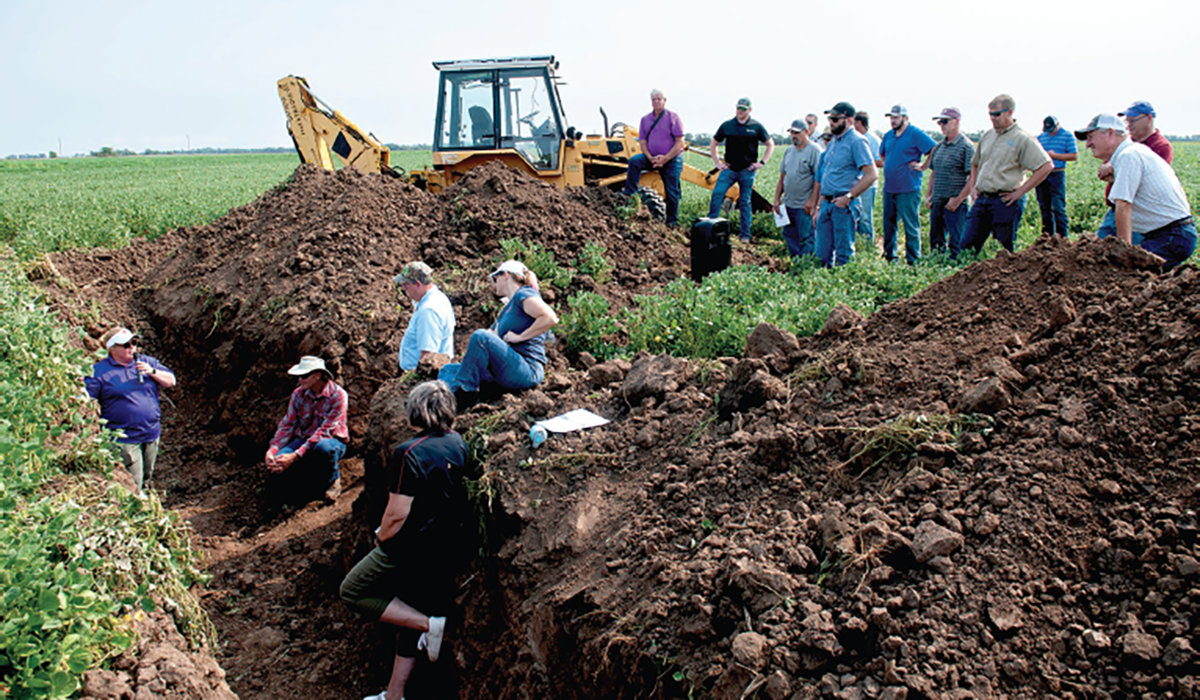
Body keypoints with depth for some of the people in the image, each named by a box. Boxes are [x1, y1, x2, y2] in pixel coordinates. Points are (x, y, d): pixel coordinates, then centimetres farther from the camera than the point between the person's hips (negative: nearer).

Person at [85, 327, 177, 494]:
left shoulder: (147, 362, 9)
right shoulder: (99, 371, -5)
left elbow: (170, 381, 8)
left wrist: (152, 372, -10)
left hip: (152, 435, 5)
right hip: (124, 440, -5)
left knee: (146, 477, 18)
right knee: (133, 486, -7)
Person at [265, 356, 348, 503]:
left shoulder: (338, 396, -19)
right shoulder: (298, 394, -1)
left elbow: (324, 431, -25)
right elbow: (287, 424, 0)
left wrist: (295, 456, -32)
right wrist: (272, 449, -20)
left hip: (332, 441, -4)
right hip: (303, 440, 4)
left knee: (323, 447, -42)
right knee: (276, 462, -24)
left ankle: (333, 479, -10)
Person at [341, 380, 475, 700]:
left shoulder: (409, 454, -21)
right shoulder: (459, 444, -1)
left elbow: (397, 514, -19)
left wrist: (382, 538, -4)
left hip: (412, 548, -8)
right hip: (448, 550, 8)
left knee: (352, 592, 9)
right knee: (411, 612, 19)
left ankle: (429, 623, -3)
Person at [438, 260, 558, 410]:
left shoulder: (524, 294, 0)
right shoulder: (507, 308, 28)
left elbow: (550, 318, -18)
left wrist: (520, 337, -14)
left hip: (528, 371, -9)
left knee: (481, 336, -27)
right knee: (448, 370, 2)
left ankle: (464, 391, -25)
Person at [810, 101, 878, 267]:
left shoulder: (856, 141, -9)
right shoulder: (832, 142, 17)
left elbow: (871, 174, -16)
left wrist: (848, 197, -18)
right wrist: (820, 208, 19)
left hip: (843, 205, -8)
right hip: (827, 203, 8)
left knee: (844, 253, -2)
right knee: (823, 253, 9)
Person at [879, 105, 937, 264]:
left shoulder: (916, 135, -8)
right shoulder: (888, 136, 13)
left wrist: (923, 166, -10)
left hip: (908, 189, -7)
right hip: (889, 188, 7)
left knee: (911, 226, -3)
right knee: (889, 225, 13)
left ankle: (913, 261, 1)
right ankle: (889, 257, 23)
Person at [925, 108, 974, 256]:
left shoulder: (966, 146, -8)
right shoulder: (939, 146, 14)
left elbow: (973, 177, -13)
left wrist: (958, 199, -17)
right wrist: (929, 195, 12)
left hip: (955, 204, -7)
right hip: (937, 203, 7)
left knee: (956, 244, -4)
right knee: (935, 242, 13)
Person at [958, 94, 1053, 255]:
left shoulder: (1022, 139, -6)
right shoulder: (987, 136, 14)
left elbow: (1046, 167, -12)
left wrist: (1020, 192, -14)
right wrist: (972, 185, 14)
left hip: (1005, 201, -6)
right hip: (982, 199, 6)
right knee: (968, 244, 3)